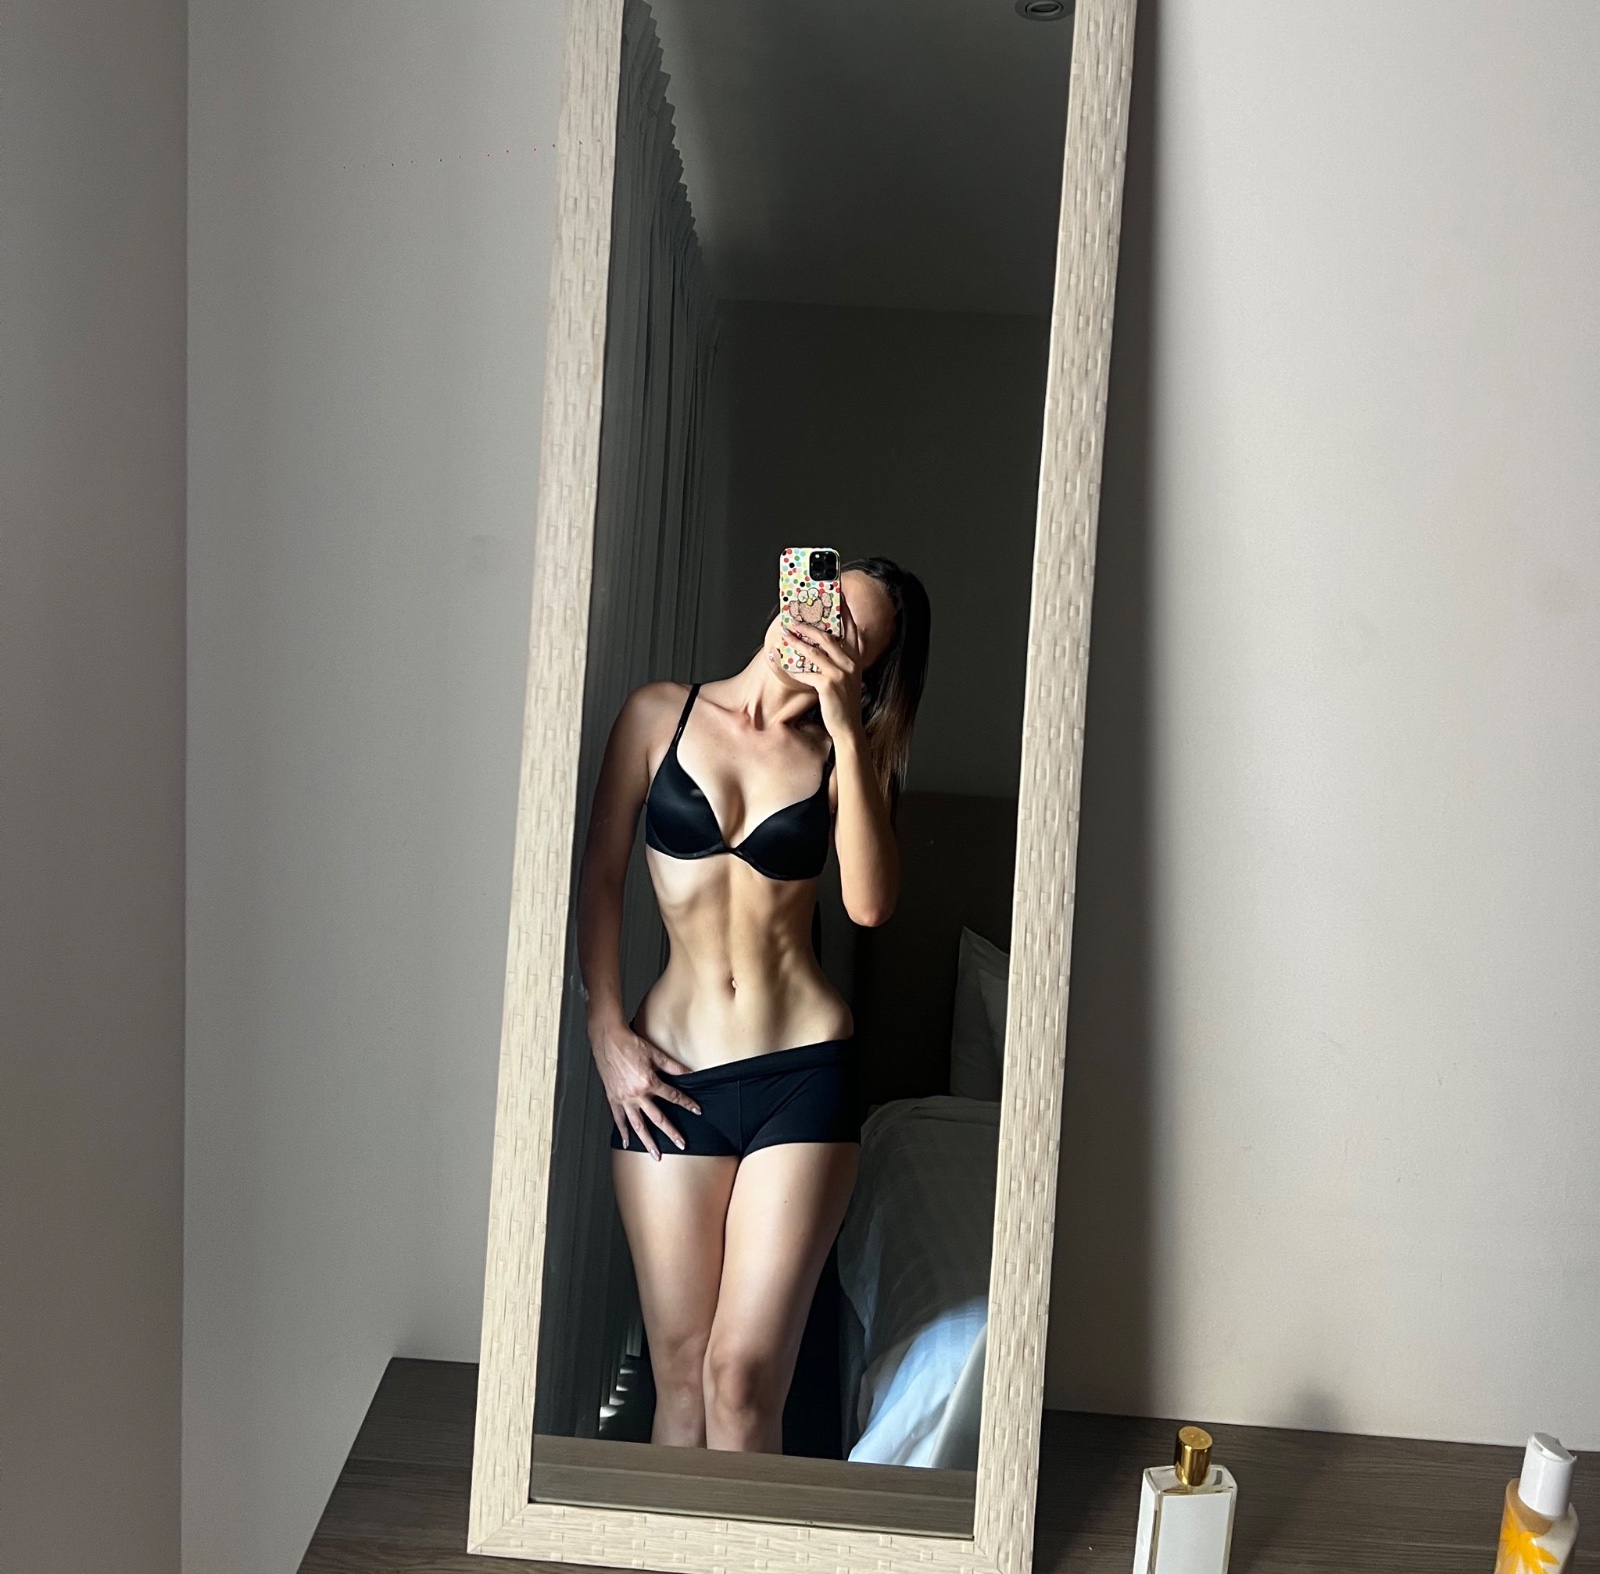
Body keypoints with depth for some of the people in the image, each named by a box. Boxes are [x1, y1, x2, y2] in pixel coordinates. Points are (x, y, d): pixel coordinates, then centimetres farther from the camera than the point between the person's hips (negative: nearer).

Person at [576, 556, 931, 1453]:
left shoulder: (843, 756, 5)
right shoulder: (663, 714, 5)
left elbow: (870, 904, -12)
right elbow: (600, 877, 6)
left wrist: (846, 728, -14)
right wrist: (606, 1032, -2)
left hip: (802, 1074, 0)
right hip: (669, 1075, 1)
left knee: (743, 1377, -4)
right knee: (680, 1376, 5)